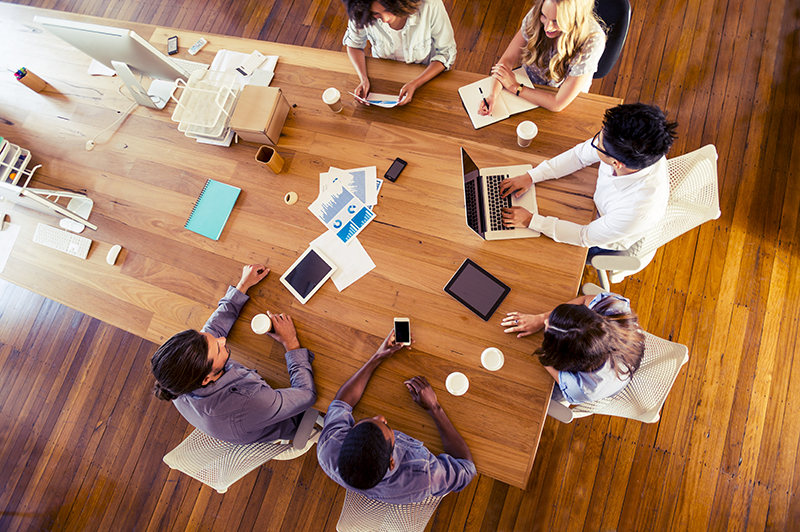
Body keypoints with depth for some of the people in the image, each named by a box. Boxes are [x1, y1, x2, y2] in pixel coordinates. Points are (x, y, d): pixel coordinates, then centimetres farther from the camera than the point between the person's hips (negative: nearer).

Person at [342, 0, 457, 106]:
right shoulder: (362, 13, -24)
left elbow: (447, 52, -18)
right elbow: (354, 44, -4)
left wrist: (415, 84, -32)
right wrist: (363, 79, -23)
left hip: (425, 74, 0)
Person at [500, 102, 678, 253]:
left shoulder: (636, 212, -46)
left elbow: (587, 237, -30)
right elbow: (580, 155, -15)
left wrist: (531, 220, -29)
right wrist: (531, 176, -21)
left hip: (606, 243, -5)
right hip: (598, 199, 5)